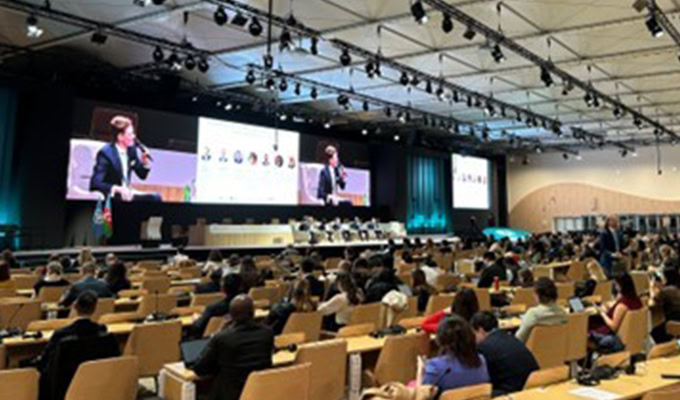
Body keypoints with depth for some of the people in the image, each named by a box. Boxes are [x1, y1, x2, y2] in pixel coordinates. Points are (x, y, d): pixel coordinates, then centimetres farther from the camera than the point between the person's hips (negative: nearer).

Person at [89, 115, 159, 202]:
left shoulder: (131, 150, 3)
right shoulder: (105, 153, -16)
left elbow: (142, 175, 13)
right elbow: (95, 183, -23)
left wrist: (145, 162, -7)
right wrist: (117, 189, -35)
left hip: (126, 194, 8)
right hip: (109, 199, -7)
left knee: (155, 198, -11)